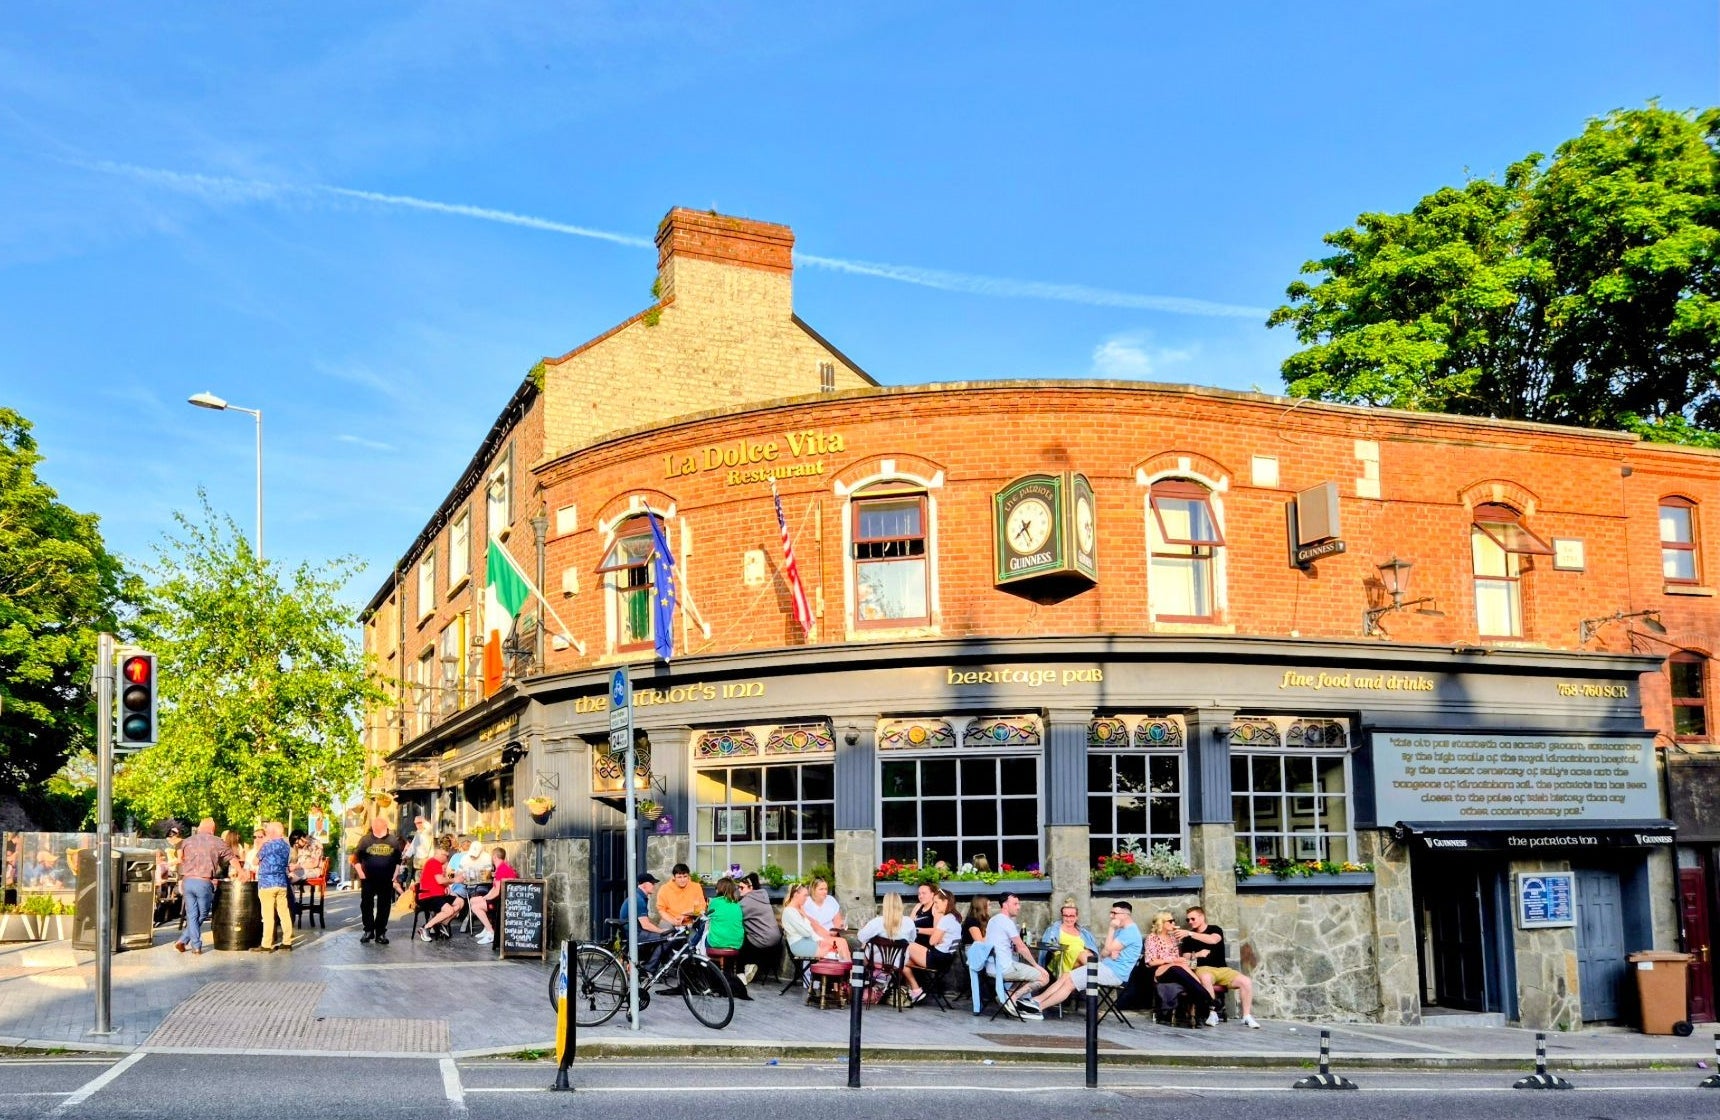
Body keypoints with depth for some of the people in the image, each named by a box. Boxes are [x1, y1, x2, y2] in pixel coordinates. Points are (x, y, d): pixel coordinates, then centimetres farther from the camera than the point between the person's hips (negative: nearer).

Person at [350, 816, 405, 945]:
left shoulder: (394, 841, 4)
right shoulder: (366, 840, 2)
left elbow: (399, 861, 8)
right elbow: (356, 858, 4)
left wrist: (395, 876, 0)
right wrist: (360, 873, -6)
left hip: (386, 881, 0)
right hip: (368, 880, 0)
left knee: (384, 907, 3)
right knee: (366, 905, 2)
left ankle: (381, 933, 10)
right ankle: (368, 931, 12)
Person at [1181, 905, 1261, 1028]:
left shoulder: (1215, 929, 8)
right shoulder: (1188, 937, 14)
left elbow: (1213, 940, -16)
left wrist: (1191, 934, -23)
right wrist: (1196, 955, -10)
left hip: (1222, 969, 1)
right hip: (1204, 969, -1)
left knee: (1246, 981, -23)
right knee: (1205, 978, -39)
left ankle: (1246, 1016, -12)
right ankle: (1212, 1013, -30)